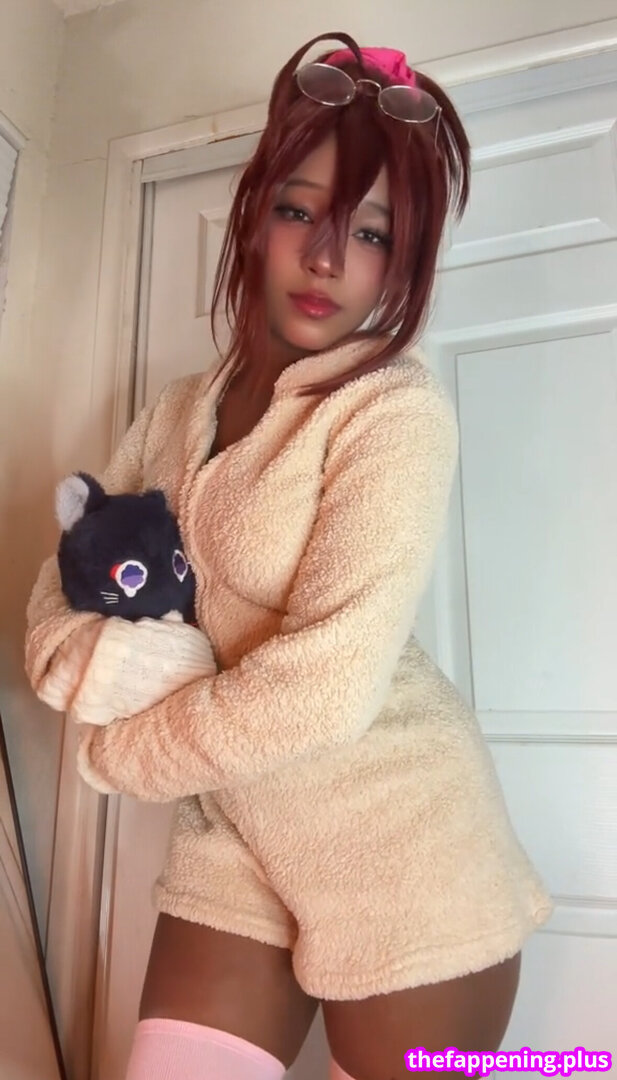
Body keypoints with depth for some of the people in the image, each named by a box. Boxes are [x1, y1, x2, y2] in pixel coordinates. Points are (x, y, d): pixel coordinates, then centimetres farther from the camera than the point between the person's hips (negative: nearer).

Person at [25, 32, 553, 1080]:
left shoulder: (399, 410, -15)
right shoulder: (176, 414, 4)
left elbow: (328, 685, -23)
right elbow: (56, 596, 5)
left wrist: (119, 752, -10)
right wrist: (103, 661, -18)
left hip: (402, 850, -4)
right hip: (230, 846, 5)